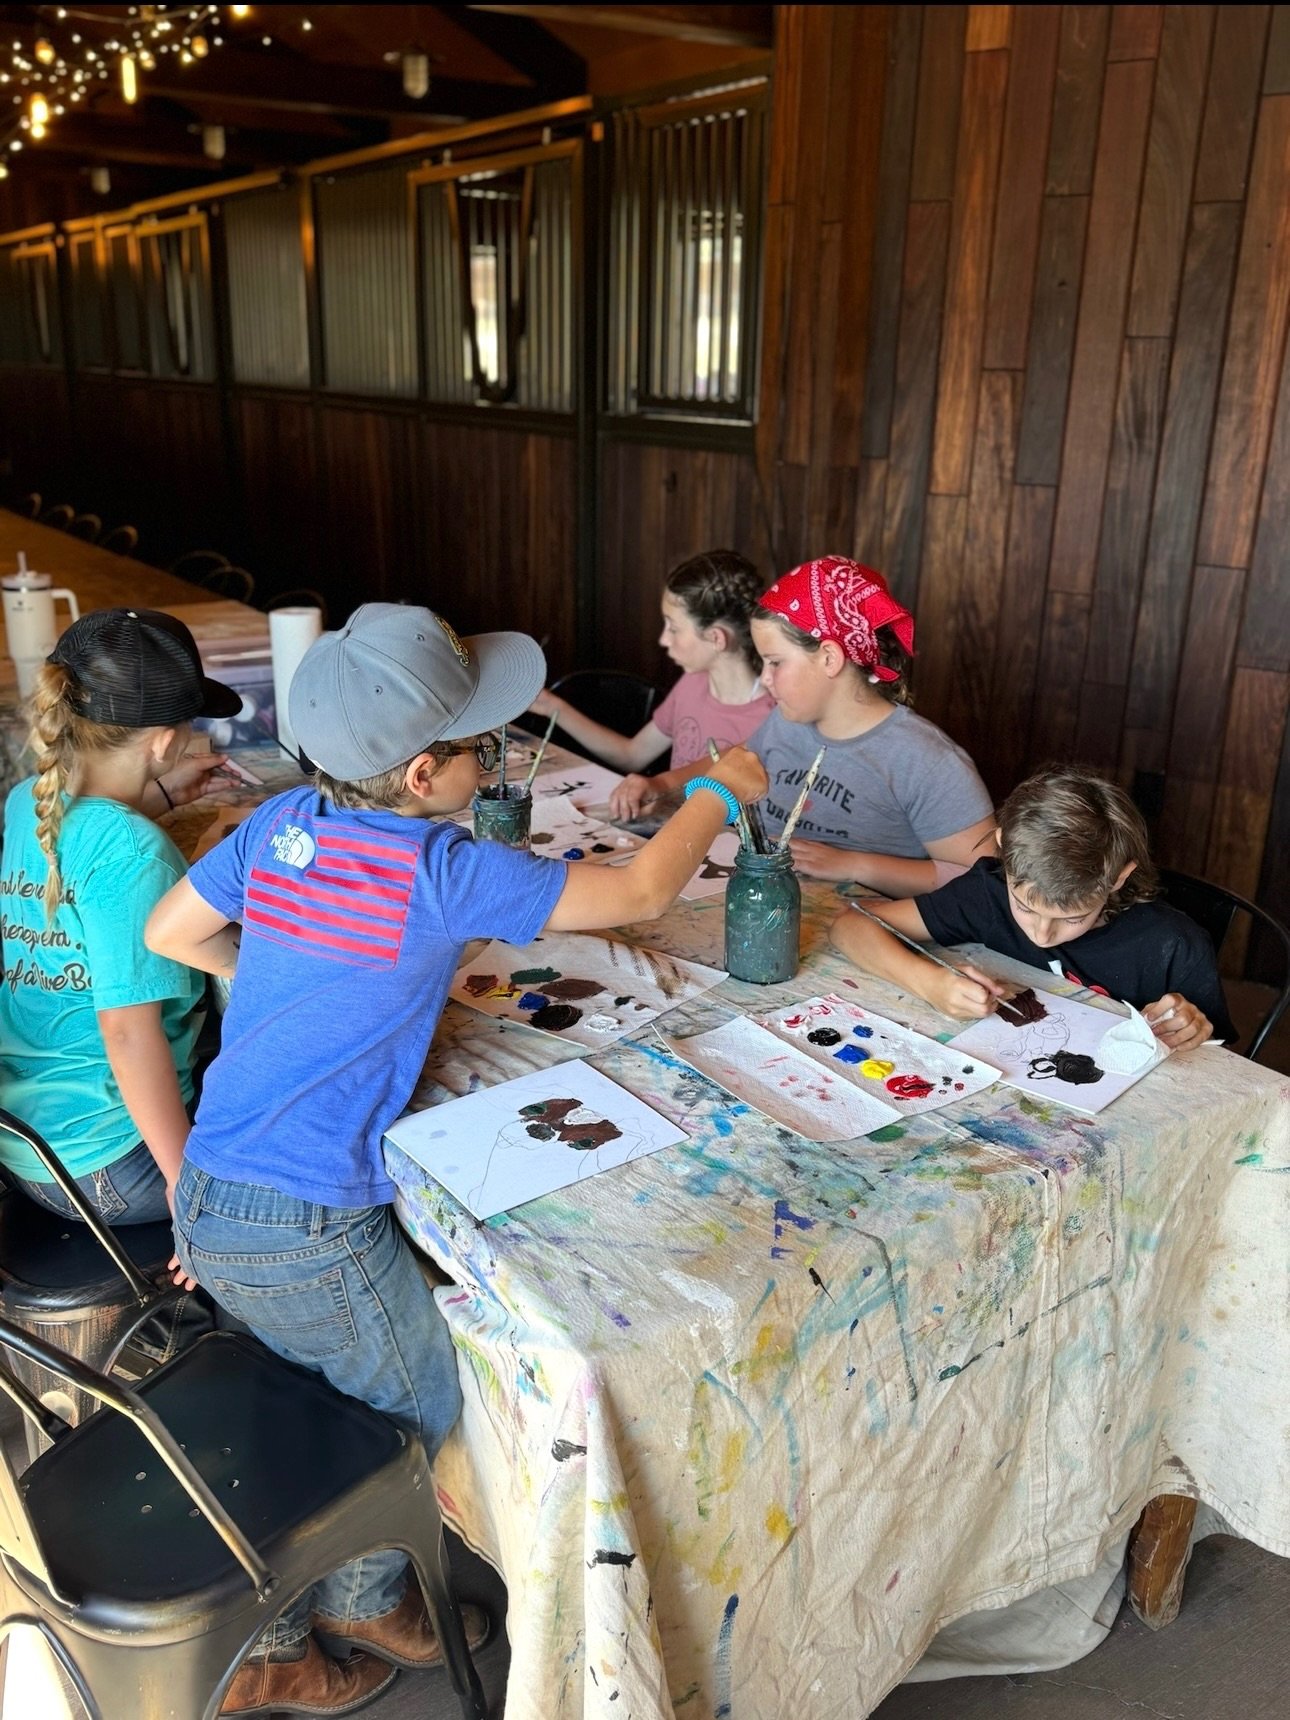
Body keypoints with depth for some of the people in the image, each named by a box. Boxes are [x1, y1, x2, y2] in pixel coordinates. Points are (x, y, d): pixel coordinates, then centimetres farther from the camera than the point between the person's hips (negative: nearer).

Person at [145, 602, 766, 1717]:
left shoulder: (285, 821, -1)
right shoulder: (443, 873, -21)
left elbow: (171, 932, 13)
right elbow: (640, 892, -12)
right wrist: (719, 791, 4)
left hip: (209, 1197, 8)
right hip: (306, 1234, -8)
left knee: (334, 1390, 27)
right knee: (415, 1414, 18)